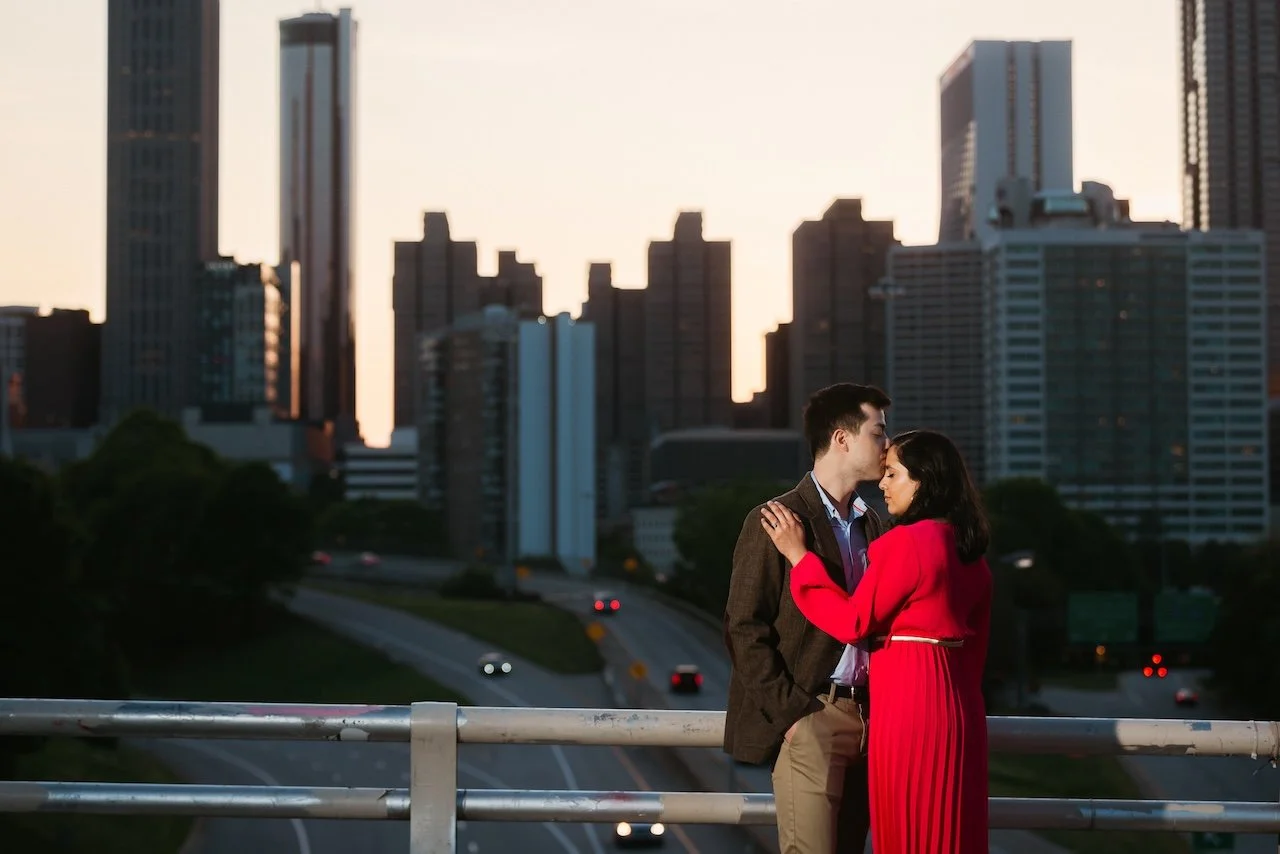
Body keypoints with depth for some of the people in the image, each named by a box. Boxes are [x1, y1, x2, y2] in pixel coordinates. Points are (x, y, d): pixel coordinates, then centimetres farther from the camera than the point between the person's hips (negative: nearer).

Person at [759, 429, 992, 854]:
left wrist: (799, 556, -8)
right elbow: (975, 642, 15)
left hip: (909, 702, -8)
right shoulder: (969, 551, 11)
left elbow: (853, 622, -12)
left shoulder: (906, 542, -14)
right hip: (958, 702, 8)